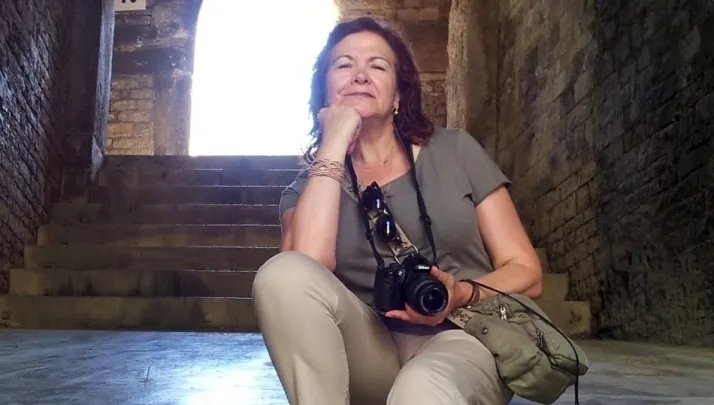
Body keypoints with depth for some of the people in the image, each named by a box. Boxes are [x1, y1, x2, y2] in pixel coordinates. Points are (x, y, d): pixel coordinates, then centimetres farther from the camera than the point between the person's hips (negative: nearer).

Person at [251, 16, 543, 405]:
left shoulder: (455, 151, 8)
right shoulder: (309, 187, 9)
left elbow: (525, 273, 6)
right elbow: (303, 274, -16)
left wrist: (462, 296, -16)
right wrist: (333, 145, -9)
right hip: (371, 356, 3)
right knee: (283, 274, -26)